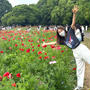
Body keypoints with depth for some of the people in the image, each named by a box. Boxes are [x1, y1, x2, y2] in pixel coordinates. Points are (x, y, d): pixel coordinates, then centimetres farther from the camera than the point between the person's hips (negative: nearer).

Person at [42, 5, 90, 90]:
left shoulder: (70, 32, -2)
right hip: (75, 53, 5)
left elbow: (73, 24, -16)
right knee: (79, 69, 10)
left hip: (81, 48, -5)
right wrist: (46, 43, 31)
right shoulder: (62, 40, 13)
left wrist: (74, 14, -31)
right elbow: (55, 42, 26)